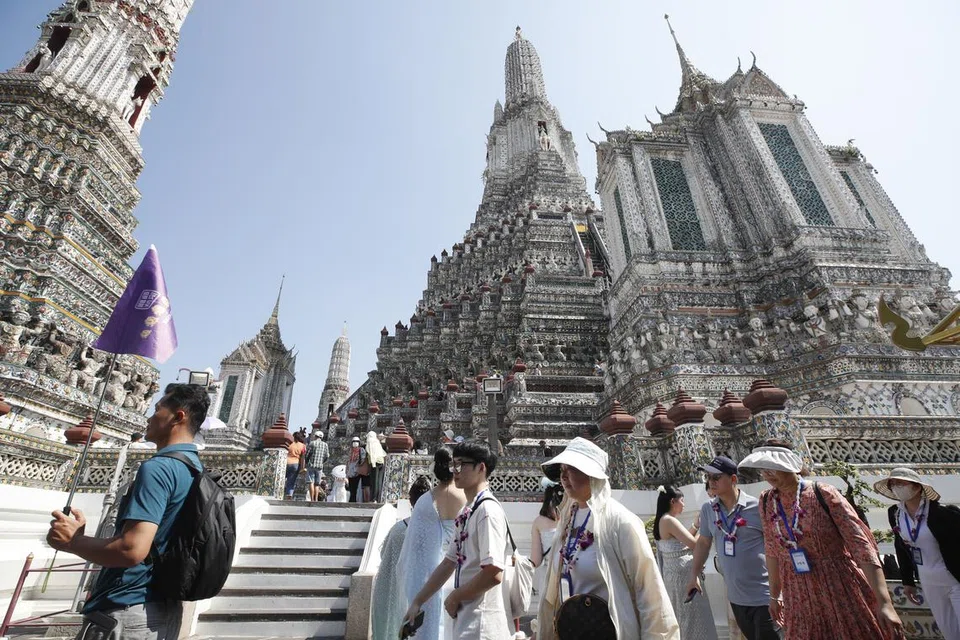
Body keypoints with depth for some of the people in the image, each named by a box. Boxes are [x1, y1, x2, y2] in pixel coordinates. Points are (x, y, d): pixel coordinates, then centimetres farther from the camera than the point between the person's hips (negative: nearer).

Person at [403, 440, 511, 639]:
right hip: (465, 618, 8)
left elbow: (493, 574, -25)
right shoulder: (465, 513, 8)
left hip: (481, 624, -8)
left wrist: (454, 597, -10)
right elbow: (449, 562, 15)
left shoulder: (488, 510, -20)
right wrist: (417, 602, 16)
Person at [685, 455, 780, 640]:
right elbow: (703, 543, 9)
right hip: (735, 597, 5)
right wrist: (694, 575, 5)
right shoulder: (707, 509, -1)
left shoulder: (757, 507, -14)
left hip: (764, 596, -5)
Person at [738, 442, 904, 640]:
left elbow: (861, 543, -17)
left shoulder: (823, 494, -14)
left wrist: (884, 603, -24)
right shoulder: (767, 501, -1)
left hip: (841, 592, -3)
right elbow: (773, 551, 8)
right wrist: (774, 595, 13)